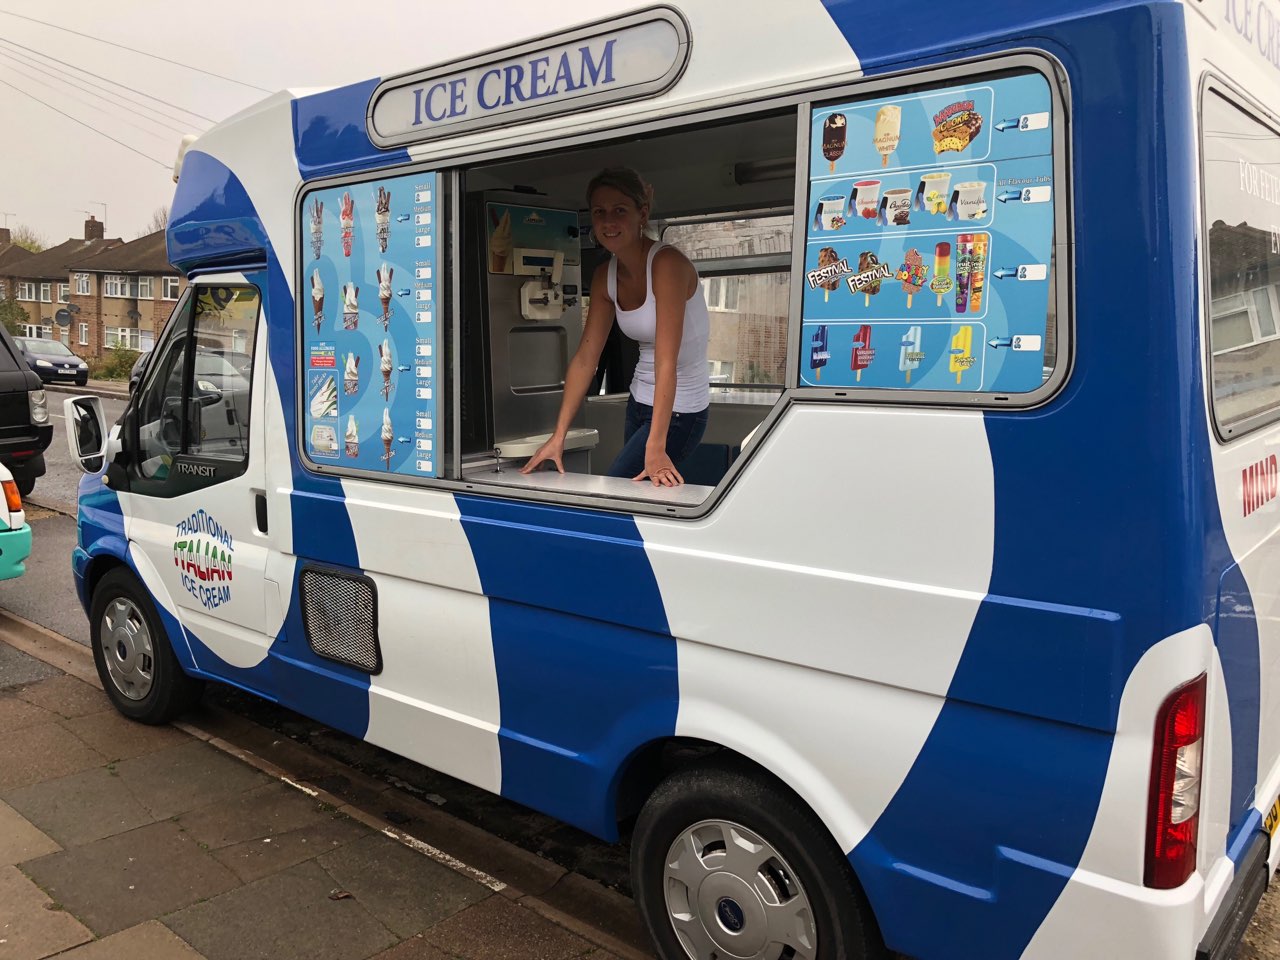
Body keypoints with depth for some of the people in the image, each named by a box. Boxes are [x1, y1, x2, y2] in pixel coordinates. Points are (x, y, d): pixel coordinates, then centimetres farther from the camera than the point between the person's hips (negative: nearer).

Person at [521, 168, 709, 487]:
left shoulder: (667, 264, -22)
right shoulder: (605, 276, 1)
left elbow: (667, 362, -29)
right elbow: (585, 359, 1)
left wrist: (656, 447, -34)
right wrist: (558, 437, -4)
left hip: (676, 412, -7)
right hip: (638, 403, 7)